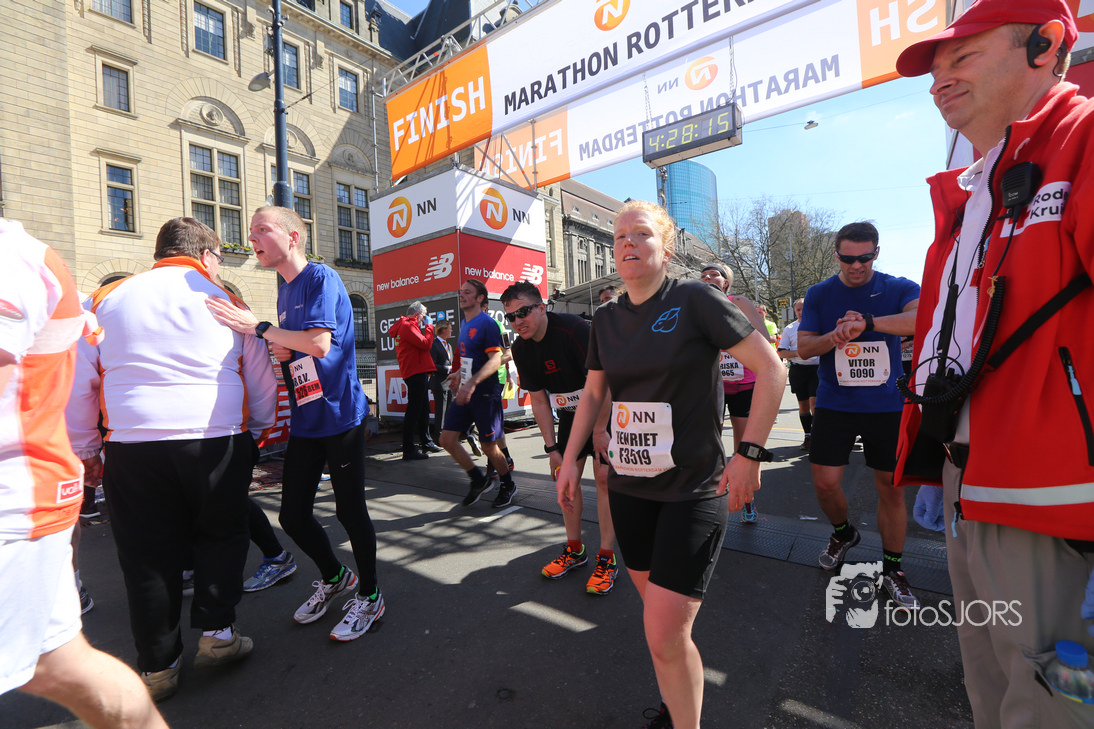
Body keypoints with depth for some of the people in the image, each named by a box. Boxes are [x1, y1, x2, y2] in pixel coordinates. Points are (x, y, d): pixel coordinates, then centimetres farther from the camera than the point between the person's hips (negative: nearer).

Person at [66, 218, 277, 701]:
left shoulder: (106, 299, 9)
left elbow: (78, 383, 11)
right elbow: (261, 379, 9)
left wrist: (84, 449, 22)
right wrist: (260, 430, 25)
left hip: (133, 448, 2)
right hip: (219, 443, -1)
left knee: (148, 556, 12)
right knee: (221, 535, 18)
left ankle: (158, 668, 23)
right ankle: (216, 634, 19)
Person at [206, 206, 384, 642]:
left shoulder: (321, 278, -9)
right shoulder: (284, 291, 16)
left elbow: (320, 344, -22)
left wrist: (259, 328, -15)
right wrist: (279, 350, 3)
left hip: (340, 415, -8)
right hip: (304, 422, 8)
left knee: (350, 509, 2)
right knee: (292, 515, 11)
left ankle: (368, 596, 24)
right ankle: (334, 577, 37)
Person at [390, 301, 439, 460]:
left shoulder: (405, 325, 21)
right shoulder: (408, 326, -11)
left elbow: (420, 344, 19)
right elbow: (426, 344, -19)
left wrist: (425, 327, 12)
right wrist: (429, 326, -7)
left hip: (418, 372, 11)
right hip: (416, 372, -11)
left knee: (423, 409, 18)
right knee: (413, 411, -9)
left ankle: (426, 442, 31)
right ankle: (408, 450, -5)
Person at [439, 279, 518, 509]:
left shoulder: (487, 323, -13)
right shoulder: (465, 323, 14)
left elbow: (495, 360, -22)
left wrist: (472, 382, -32)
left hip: (485, 392, -8)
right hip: (466, 392, 8)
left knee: (488, 446, 0)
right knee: (447, 439, 3)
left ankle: (508, 486, 26)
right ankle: (479, 480, 21)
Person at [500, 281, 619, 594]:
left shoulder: (573, 329, -27)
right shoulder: (521, 350, -7)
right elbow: (539, 401, -1)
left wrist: (600, 430, -20)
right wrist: (552, 448, -3)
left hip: (607, 407, -6)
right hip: (570, 412, 6)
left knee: (603, 476, -9)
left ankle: (606, 559, 5)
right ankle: (575, 550, 24)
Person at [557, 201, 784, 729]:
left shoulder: (694, 300, -11)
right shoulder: (606, 319, 5)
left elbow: (771, 368, -9)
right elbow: (593, 393, 14)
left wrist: (750, 453, -13)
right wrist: (570, 458, 9)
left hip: (694, 491, -5)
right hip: (628, 488, 5)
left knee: (666, 635, -5)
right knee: (660, 616, 20)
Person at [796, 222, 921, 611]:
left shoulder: (898, 289, -1)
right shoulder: (818, 294, 2)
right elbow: (803, 347, -2)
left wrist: (868, 323, -35)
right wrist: (834, 337, -22)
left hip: (886, 405, 0)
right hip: (834, 404, 1)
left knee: (891, 488, 7)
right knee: (825, 483, 0)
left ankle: (892, 568, 26)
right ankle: (843, 532, 32)